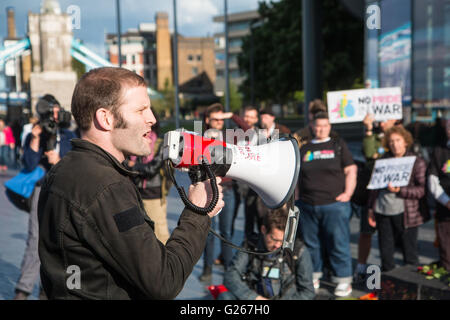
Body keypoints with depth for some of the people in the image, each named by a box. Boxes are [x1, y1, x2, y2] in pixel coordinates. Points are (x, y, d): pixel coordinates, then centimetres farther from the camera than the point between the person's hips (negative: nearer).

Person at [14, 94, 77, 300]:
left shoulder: (69, 137, 10)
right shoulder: (32, 137, 5)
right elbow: (29, 165, -9)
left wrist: (59, 161, -10)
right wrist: (36, 139, -14)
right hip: (42, 190, -3)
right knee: (36, 239, -12)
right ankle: (23, 289, -7)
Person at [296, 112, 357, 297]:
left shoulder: (338, 146, 8)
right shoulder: (304, 149, 15)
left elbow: (350, 171, 5)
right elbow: (297, 176, 19)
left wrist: (348, 193, -5)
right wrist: (297, 196, 9)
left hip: (334, 204, -3)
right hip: (307, 206, 3)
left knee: (338, 243, -1)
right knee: (311, 243, 9)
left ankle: (343, 281, 9)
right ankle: (313, 278, 23)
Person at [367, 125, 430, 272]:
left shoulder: (417, 162, 0)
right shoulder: (383, 160, 11)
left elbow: (422, 189, -7)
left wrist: (400, 191, -19)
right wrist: (371, 208, 11)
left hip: (405, 213, -3)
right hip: (383, 212, 4)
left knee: (409, 253, 4)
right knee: (385, 252, 9)